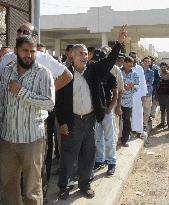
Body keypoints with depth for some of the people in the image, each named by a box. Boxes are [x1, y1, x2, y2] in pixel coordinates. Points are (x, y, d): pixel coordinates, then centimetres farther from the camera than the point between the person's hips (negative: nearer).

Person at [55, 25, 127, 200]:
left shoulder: (93, 70, 5)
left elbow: (110, 61, -2)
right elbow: (59, 101, -5)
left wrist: (119, 42, -13)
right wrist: (62, 122, -8)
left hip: (90, 120, 4)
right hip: (72, 121, -3)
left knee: (88, 155, 14)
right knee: (68, 156, 7)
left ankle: (84, 184, 31)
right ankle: (63, 186, 24)